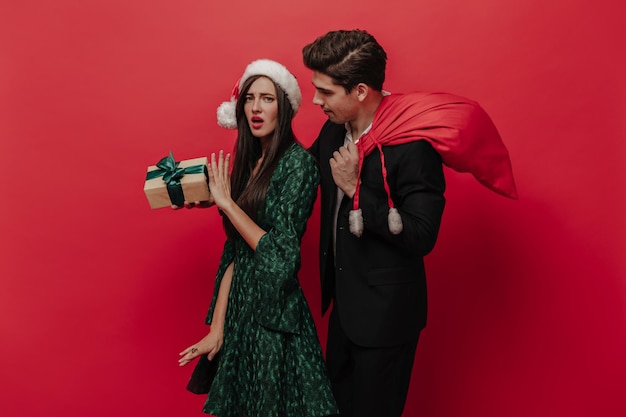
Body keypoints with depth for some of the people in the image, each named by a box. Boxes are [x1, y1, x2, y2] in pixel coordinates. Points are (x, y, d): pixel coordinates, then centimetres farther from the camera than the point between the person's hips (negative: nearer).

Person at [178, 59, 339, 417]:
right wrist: (216, 328, 3)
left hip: (275, 316, -6)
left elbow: (281, 255, -20)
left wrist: (226, 202, -14)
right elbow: (233, 253, 5)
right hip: (240, 307, 7)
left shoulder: (298, 162, -14)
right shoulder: (248, 162, 6)